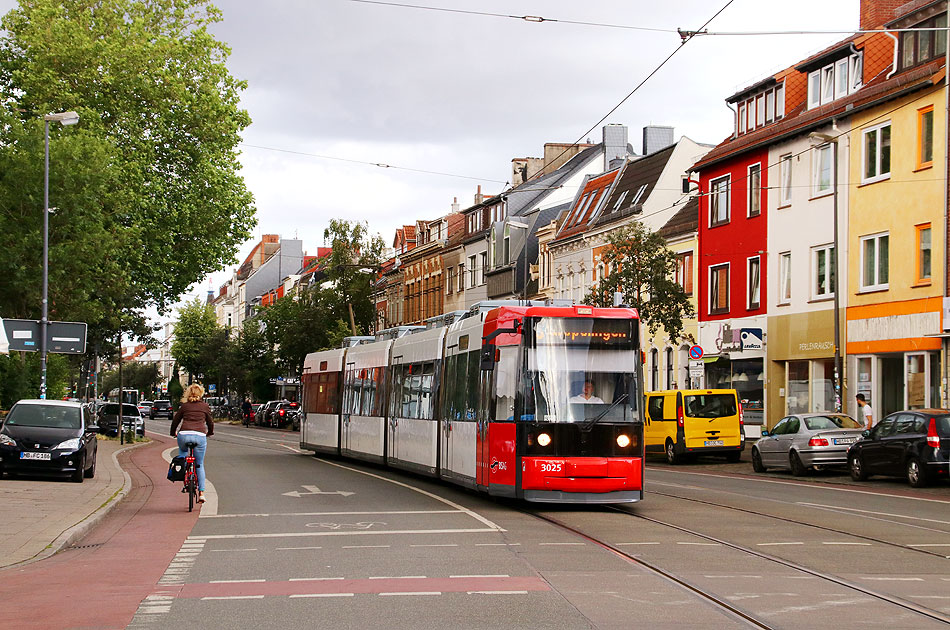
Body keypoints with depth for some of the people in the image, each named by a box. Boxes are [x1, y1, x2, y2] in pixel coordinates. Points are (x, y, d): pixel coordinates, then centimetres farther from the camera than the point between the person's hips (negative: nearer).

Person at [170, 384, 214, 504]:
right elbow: (210, 423, 21)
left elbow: (175, 421, 19)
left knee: (182, 452, 34)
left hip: (184, 434, 0)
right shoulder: (205, 406, 13)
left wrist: (173, 433, 37)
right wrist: (210, 433, 41)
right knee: (200, 465, 11)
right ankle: (201, 492, 4)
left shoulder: (184, 406, 14)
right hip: (200, 436, 0)